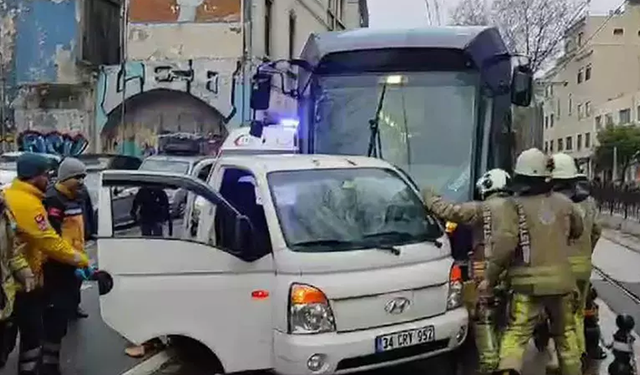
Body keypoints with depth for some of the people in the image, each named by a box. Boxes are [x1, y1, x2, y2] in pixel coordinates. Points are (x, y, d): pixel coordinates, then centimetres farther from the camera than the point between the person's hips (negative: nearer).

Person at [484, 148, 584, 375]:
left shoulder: (516, 206, -11)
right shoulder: (563, 203, 3)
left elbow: (505, 245, -17)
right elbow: (579, 230, 20)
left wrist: (490, 277, -9)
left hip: (528, 281, -4)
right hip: (561, 278, 4)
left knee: (516, 332, -4)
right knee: (565, 332, 20)